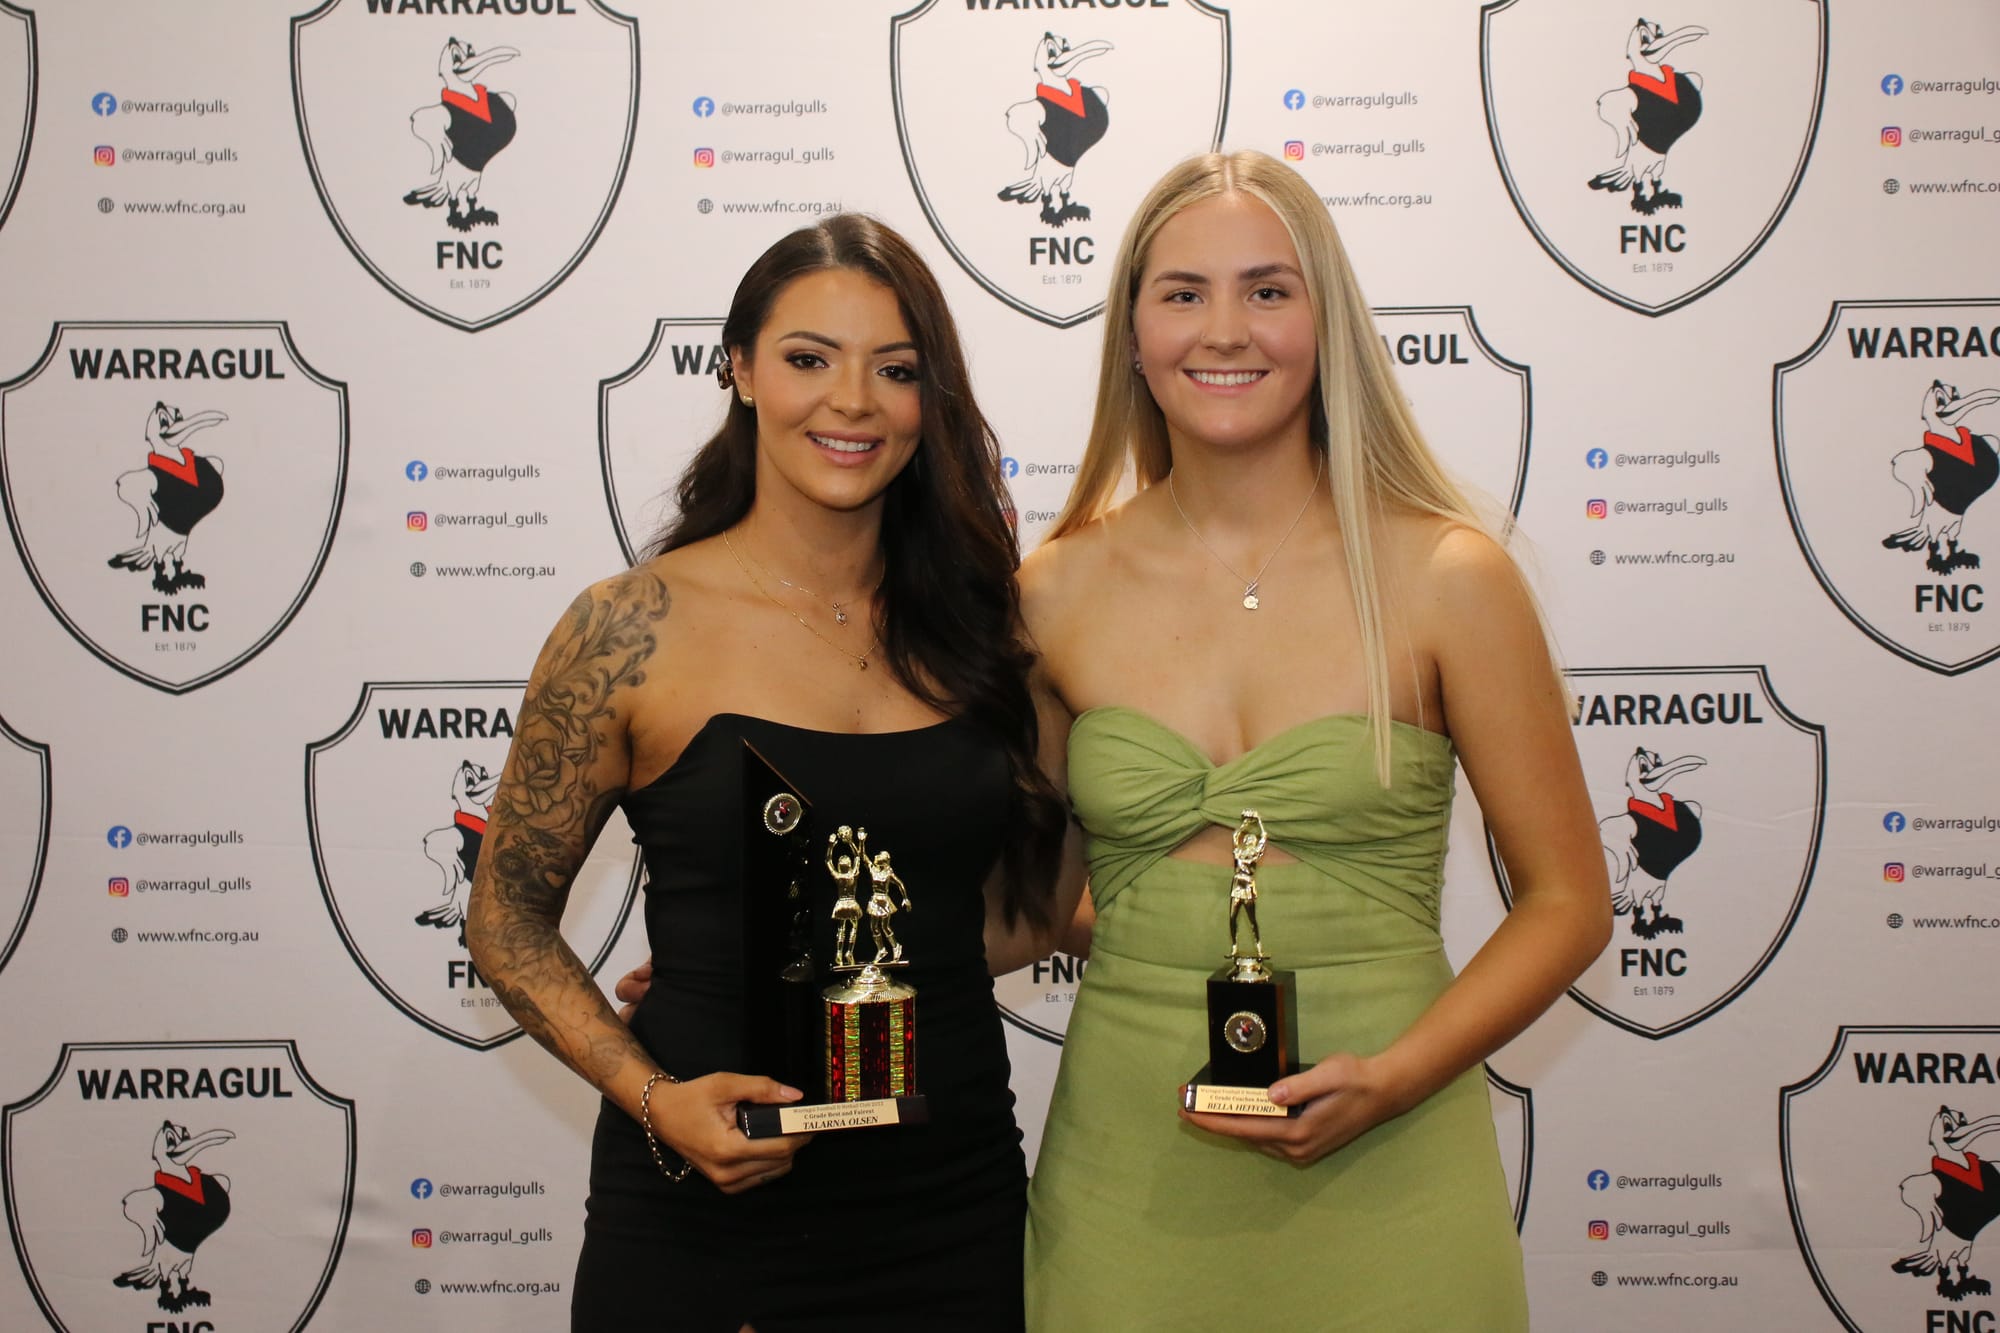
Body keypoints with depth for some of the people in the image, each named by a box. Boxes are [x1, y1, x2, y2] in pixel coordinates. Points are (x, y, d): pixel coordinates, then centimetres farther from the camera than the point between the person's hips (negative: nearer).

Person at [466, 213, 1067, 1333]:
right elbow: (509, 919, -2)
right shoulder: (633, 630, -8)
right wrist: (653, 1096, -13)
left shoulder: (978, 620, 2)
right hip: (706, 1213, -3)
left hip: (954, 1203, 3)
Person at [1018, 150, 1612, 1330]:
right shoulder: (1061, 590, 0)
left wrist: (1392, 1078, -13)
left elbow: (1568, 901, -1)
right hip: (1129, 1174, 2)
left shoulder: (1445, 577, -6)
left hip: (1385, 1177, -1)